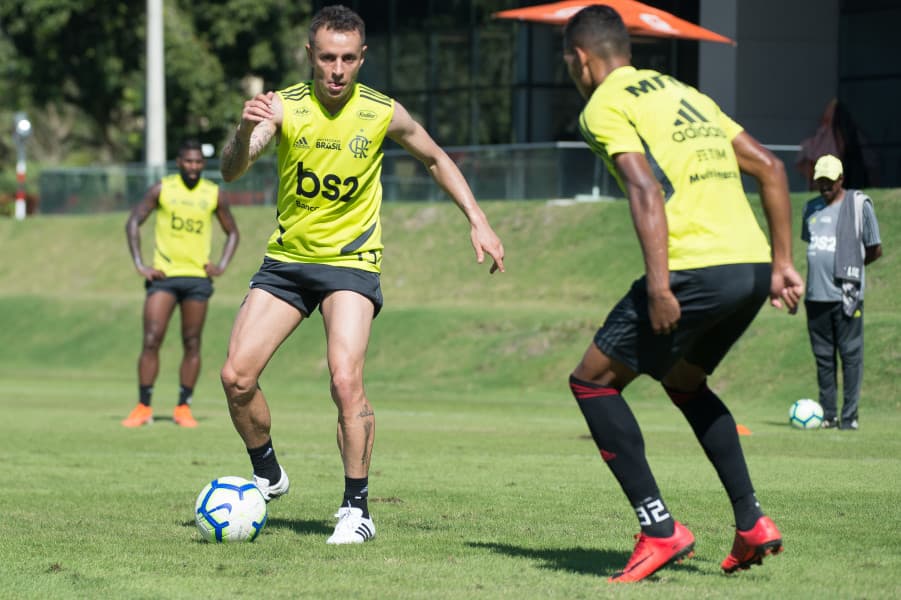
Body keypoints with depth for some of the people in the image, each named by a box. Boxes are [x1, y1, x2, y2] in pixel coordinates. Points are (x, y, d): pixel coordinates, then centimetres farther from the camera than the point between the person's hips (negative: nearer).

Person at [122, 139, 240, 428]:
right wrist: (140, 265, -5)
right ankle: (143, 407, -4)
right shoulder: (161, 189, 1)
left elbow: (232, 232, 16)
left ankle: (183, 408, 9)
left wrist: (221, 265, 2)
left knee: (192, 344, 2)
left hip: (198, 277, 1)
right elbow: (133, 222, 3)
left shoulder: (214, 194, 5)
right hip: (163, 275, -1)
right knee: (151, 340, -9)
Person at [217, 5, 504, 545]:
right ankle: (268, 475, 20)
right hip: (287, 258, 2)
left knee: (346, 379, -21)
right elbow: (232, 171, -24)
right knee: (237, 376, -6)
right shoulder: (284, 107, -10)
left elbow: (437, 160, 10)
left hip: (351, 262, -2)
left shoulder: (383, 114, -9)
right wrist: (246, 130, -45)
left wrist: (478, 222, 3)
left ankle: (357, 508, -7)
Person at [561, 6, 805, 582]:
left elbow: (646, 190, -14)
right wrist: (783, 264, 21)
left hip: (697, 269, -8)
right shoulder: (683, 92, 26)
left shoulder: (604, 106, 2)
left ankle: (660, 529, -2)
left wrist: (659, 286, -20)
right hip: (754, 265, 8)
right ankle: (752, 523, 20)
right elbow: (770, 168, 22)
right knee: (684, 380, 29)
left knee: (593, 381, 6)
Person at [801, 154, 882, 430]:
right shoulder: (811, 208, 16)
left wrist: (851, 265, 9)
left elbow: (875, 250, 4)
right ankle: (827, 414, 12)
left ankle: (850, 415, -3)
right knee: (823, 357, 7)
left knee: (851, 355, -5)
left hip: (846, 294, -5)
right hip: (816, 294, 5)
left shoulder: (859, 205, 0)